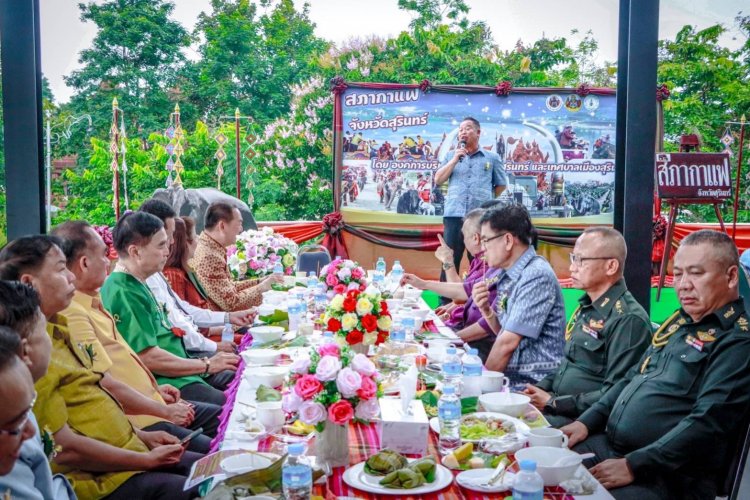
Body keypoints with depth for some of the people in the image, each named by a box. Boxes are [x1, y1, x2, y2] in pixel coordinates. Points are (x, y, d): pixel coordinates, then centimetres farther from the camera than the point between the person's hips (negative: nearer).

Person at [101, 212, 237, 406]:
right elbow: (148, 358, -22)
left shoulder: (137, 285, 14)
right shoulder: (124, 293, -18)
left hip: (182, 373, 11)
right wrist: (207, 365, -13)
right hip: (165, 384, -11)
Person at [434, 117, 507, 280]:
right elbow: (438, 180, 6)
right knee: (449, 261, 1)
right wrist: (455, 159, -2)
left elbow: (501, 184, 17)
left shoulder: (492, 158, 10)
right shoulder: (451, 155, 15)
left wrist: (485, 199, 13)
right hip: (454, 215, 1)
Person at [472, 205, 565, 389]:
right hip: (509, 376, 7)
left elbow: (508, 343, -18)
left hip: (530, 383, -7)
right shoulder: (509, 274, 8)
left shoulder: (536, 276, -17)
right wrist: (486, 310, -2)